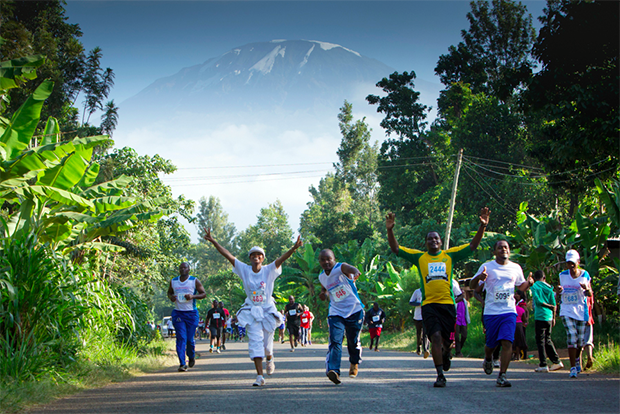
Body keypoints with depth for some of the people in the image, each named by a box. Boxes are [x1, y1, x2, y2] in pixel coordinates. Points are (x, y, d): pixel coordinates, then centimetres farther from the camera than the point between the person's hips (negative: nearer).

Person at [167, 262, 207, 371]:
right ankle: (182, 364, -12)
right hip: (178, 313, 1)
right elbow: (169, 292, 22)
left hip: (191, 313, -1)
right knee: (181, 338, -10)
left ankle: (192, 356, 32)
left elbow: (204, 294, 2)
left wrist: (193, 296, -16)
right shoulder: (173, 282, 10)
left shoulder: (194, 281, 2)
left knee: (190, 338, 1)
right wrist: (171, 297, -3)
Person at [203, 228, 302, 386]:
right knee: (255, 342, -10)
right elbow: (228, 255, -5)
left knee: (267, 342, 8)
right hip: (252, 312, 0)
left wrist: (293, 248, -37)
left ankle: (269, 359, 44)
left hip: (268, 311, 0)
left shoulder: (269, 270, -6)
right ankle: (259, 376, -10)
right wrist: (213, 241, -10)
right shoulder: (244, 270, -2)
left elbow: (281, 259, -21)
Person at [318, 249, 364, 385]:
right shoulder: (322, 277, 5)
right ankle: (333, 370, -31)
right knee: (335, 341, -18)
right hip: (336, 312, 3)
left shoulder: (341, 268, -11)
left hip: (355, 311, -3)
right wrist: (324, 293, 3)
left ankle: (354, 363, 41)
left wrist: (355, 273, -50)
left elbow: (351, 269, -30)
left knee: (353, 341, 10)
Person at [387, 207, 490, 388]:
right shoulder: (419, 257, 8)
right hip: (428, 304, -1)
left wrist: (482, 226, -7)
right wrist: (390, 230, -10)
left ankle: (445, 354, 43)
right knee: (436, 337, -14)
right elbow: (396, 249, 5)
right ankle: (440, 375, -10)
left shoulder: (450, 255, 9)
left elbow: (472, 246, 5)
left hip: (448, 303, 1)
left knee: (447, 339, 6)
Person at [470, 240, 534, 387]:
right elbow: (473, 286, 2)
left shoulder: (516, 268, 10)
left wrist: (529, 283, 0)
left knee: (507, 342, -14)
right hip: (491, 312, -1)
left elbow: (521, 286, 23)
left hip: (509, 311, 1)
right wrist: (479, 278, -21)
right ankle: (488, 359, 42)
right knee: (491, 343, 6)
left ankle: (502, 376, -11)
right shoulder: (486, 267, 1)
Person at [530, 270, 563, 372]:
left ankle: (543, 365, -3)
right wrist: (554, 318, 15)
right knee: (547, 339, 17)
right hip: (549, 316, 6)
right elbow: (554, 304, 8)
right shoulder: (549, 288, 10)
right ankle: (556, 361, 15)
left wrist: (546, 305, 0)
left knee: (540, 341, -1)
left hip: (540, 316, -6)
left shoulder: (534, 287, -5)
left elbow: (537, 301, -16)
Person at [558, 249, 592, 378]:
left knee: (580, 338, 9)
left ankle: (577, 358, 41)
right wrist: (559, 291, -9)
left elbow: (589, 294, 7)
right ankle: (573, 367, -15)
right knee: (571, 336, -16)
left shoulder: (585, 275, 1)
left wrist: (587, 289, -16)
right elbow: (559, 292, 15)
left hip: (581, 309, 1)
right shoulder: (563, 275, 4)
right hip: (567, 309, -1)